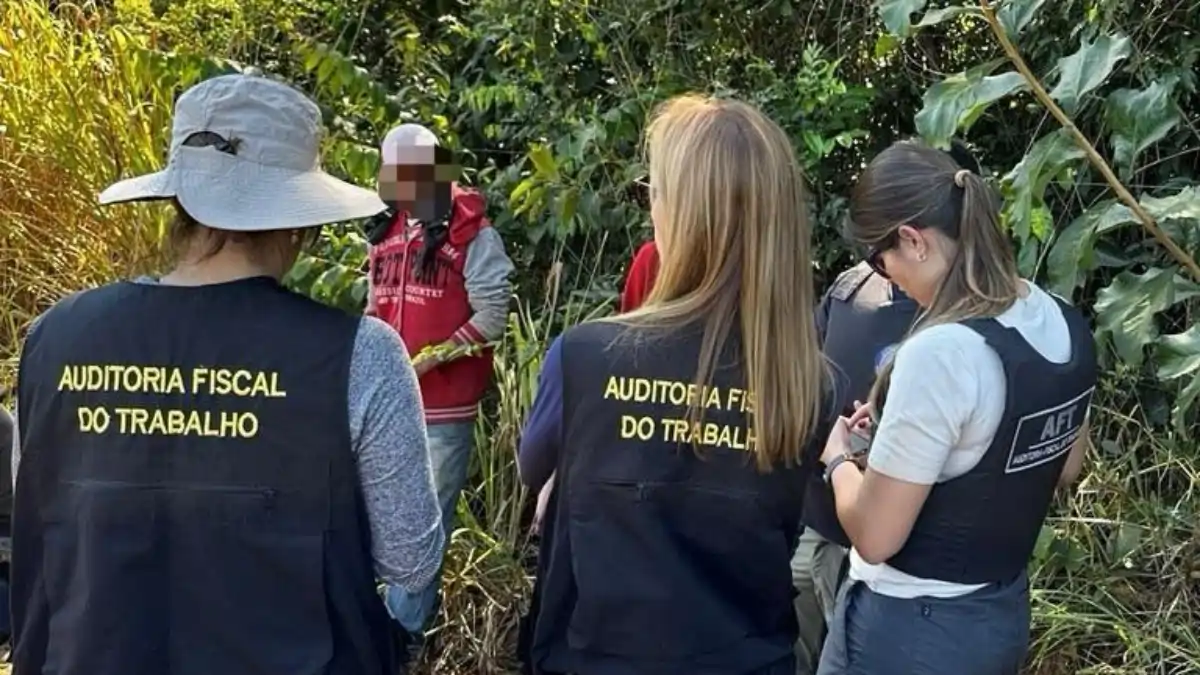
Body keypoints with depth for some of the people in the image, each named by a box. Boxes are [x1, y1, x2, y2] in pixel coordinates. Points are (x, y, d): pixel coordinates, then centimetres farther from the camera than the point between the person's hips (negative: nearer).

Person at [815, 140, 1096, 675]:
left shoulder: (940, 351, -28)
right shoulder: (1066, 326, -3)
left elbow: (874, 537, -23)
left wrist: (838, 458, -4)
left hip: (908, 631, -8)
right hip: (1005, 614, 8)